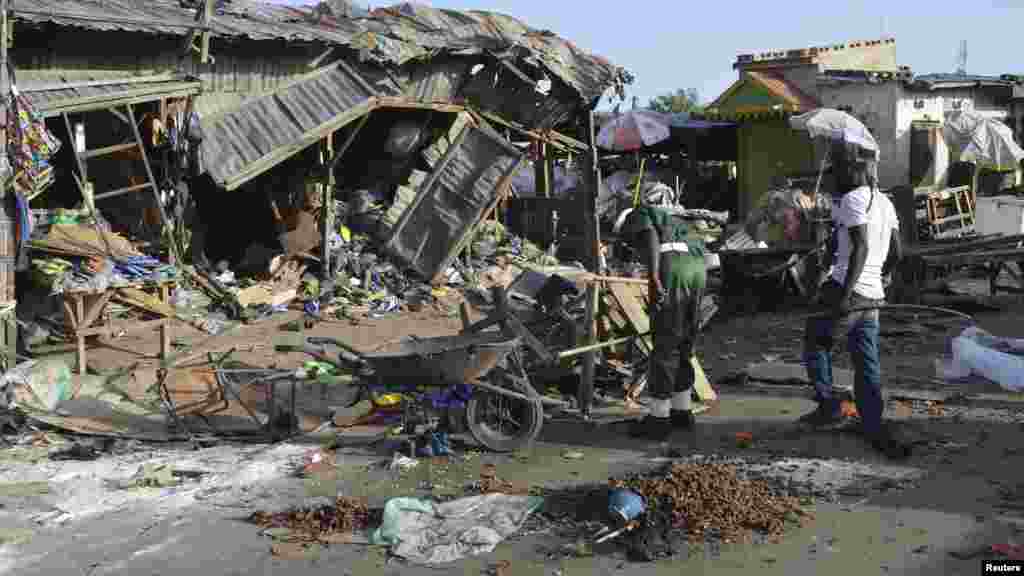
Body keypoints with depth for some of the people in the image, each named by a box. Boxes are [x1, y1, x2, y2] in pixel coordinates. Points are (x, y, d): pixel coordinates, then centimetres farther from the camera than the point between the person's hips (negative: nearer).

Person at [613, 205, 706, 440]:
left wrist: (653, 275, -21)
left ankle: (659, 419, 4)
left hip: (673, 267, -8)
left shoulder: (638, 215, 16)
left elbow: (651, 236, -8)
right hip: (698, 267, 8)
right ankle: (682, 412, 29)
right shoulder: (669, 223, 38)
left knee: (665, 348, -1)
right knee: (683, 347, 19)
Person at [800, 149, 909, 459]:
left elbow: (861, 247, -21)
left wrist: (845, 294, -23)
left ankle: (829, 406, 10)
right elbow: (896, 253, 19)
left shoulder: (853, 199, -11)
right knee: (867, 362, 8)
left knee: (815, 342, 13)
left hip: (848, 291, -8)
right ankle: (873, 429, 5)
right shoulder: (884, 202, 15)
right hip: (873, 295, 8)